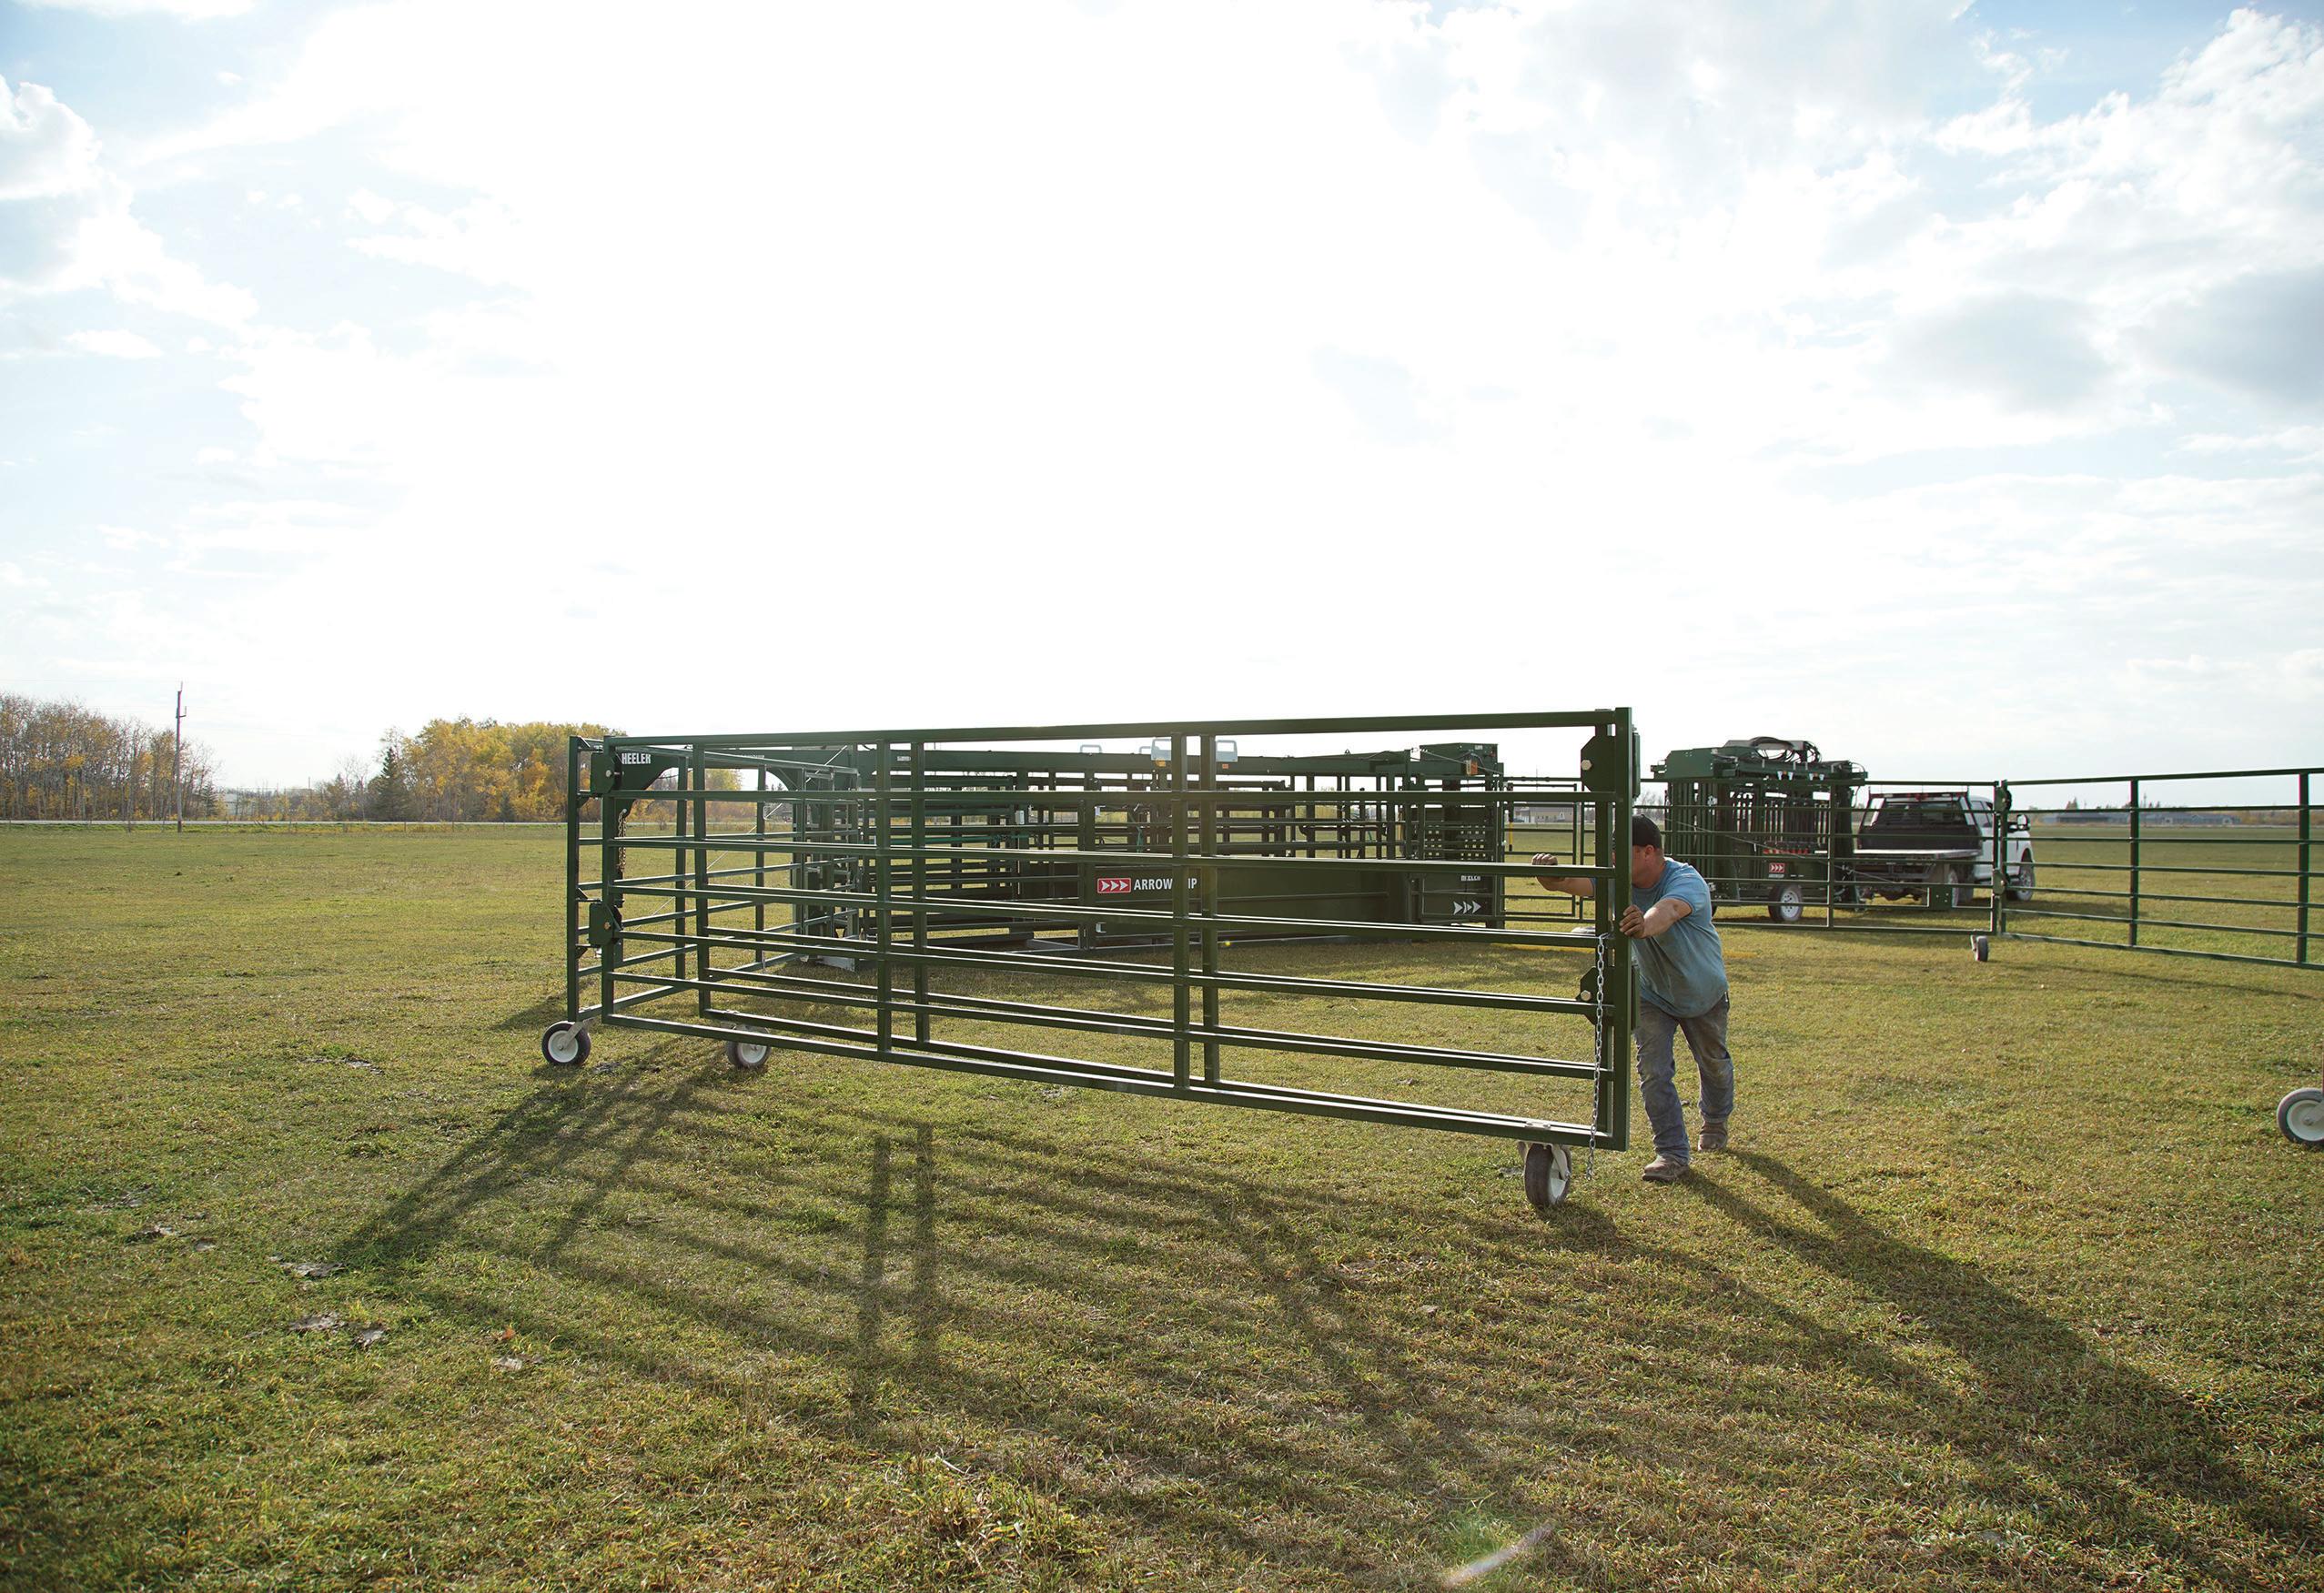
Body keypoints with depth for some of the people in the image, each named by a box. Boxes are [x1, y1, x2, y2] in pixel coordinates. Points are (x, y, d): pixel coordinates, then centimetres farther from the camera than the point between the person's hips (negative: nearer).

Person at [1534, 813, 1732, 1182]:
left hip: (1704, 994, -2)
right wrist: (1549, 874, -64)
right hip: (1652, 995, 2)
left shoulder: (1686, 882, -37)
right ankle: (1672, 1153, 3)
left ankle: (1715, 1122, 49)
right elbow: (1573, 882, -40)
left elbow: (1667, 910, -60)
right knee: (1653, 1072, -9)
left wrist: (1645, 924, -83)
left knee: (1714, 1065, 20)